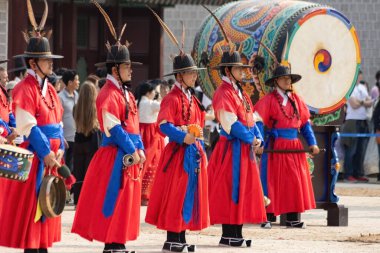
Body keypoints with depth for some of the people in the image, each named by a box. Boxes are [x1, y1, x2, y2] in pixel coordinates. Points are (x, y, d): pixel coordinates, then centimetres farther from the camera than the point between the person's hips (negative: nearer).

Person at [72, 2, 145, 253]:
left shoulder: (127, 94, 17)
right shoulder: (108, 95, -13)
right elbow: (113, 128, -18)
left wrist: (140, 149, 5)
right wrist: (132, 151, -17)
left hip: (130, 157, 9)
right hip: (114, 156, -9)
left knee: (126, 202, 10)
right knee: (113, 201, -6)